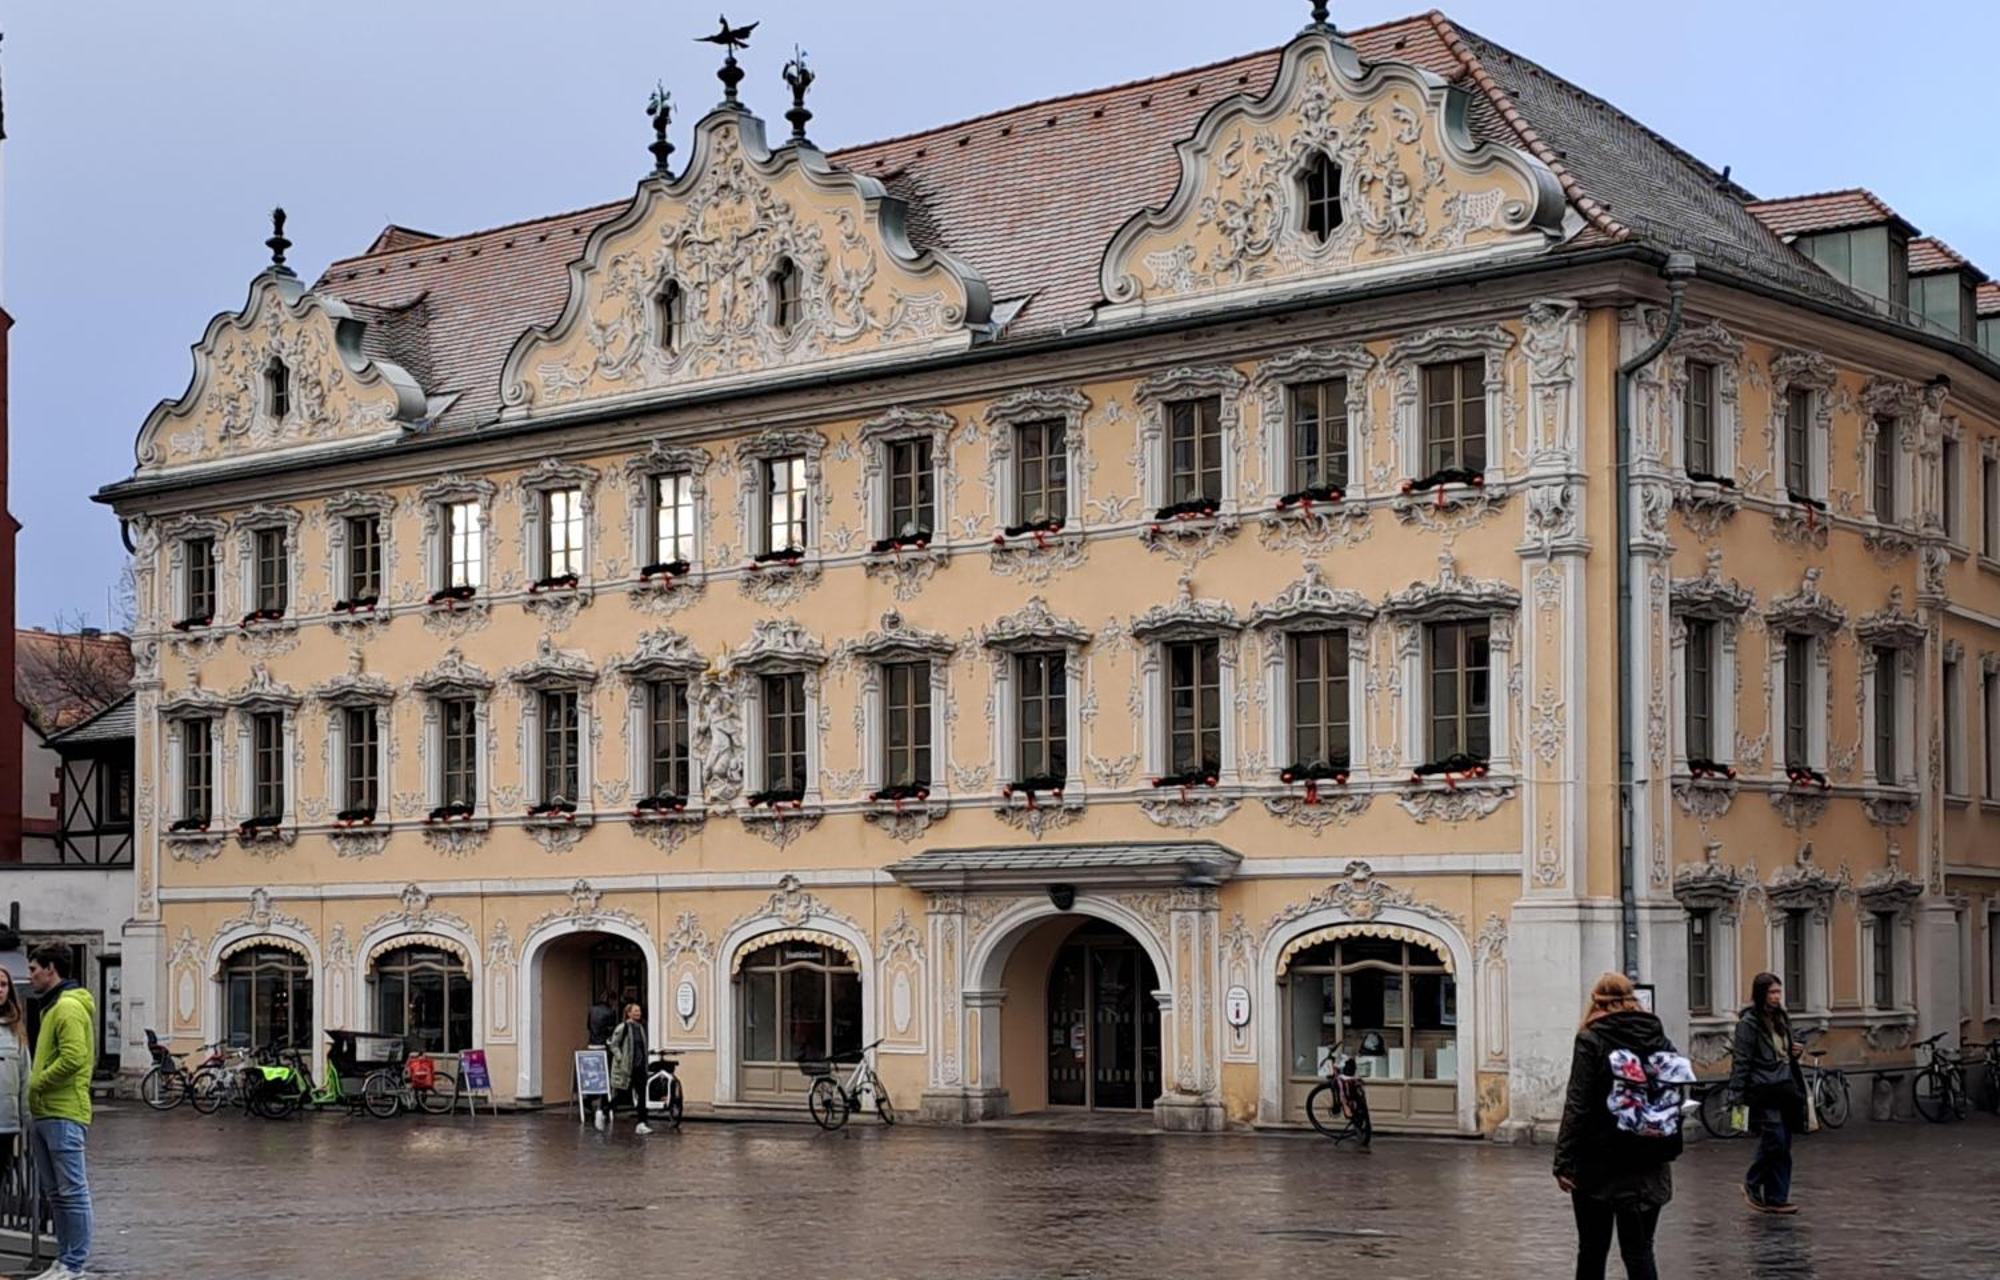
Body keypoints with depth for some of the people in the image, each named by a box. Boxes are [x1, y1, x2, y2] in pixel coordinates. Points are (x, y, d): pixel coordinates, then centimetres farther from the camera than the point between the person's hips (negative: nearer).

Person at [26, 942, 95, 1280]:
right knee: (57, 1193, 13)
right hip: (47, 1114, 11)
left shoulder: (69, 1008, -13)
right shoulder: (53, 1007, 20)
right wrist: (37, 1081, 10)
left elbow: (73, 1058, -24)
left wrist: (37, 1083, -13)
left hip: (64, 1115, -11)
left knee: (72, 1191, -5)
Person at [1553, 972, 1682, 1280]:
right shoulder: (1659, 1039, 6)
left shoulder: (1591, 1041, -8)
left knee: (1592, 1251, 9)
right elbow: (1677, 1097, 11)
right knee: (1639, 1250, 5)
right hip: (1649, 1167, 4)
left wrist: (1564, 1161, -12)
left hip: (1599, 1162, -4)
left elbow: (1577, 1107, -13)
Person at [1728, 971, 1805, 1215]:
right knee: (1775, 1141, -13)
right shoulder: (1749, 1023, -7)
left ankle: (1776, 1199, 9)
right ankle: (1752, 1184, 8)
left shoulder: (1781, 1019, 16)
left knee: (1783, 1147, 5)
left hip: (1786, 1089, 7)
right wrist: (1737, 1096, -14)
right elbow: (1742, 1061, -10)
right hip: (1764, 1093, -7)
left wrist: (1795, 1053, 6)